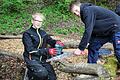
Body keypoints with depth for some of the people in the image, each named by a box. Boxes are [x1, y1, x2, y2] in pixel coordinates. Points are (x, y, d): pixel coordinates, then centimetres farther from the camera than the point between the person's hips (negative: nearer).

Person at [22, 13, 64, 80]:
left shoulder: (43, 33, 13)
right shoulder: (27, 34, -7)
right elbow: (31, 50, -17)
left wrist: (57, 42, -15)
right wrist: (47, 51, -26)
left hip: (43, 59, 6)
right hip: (32, 59, -5)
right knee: (43, 73, -30)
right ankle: (31, 74, -1)